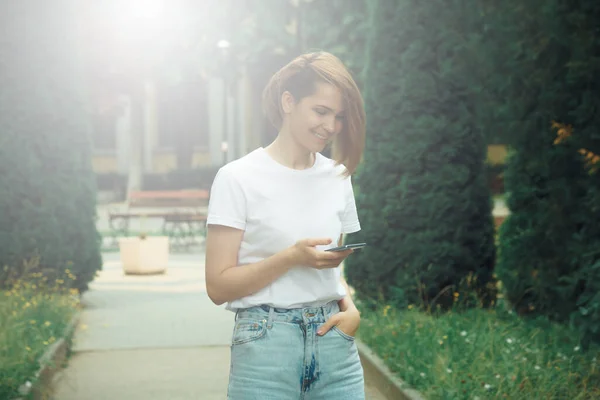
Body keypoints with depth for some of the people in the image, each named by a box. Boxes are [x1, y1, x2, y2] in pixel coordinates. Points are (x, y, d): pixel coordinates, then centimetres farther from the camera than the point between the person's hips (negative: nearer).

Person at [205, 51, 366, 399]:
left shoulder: (337, 176, 9)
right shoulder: (238, 178, -6)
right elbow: (219, 285, -9)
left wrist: (350, 307, -3)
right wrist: (293, 257, -19)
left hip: (335, 344, 4)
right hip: (267, 345, -4)